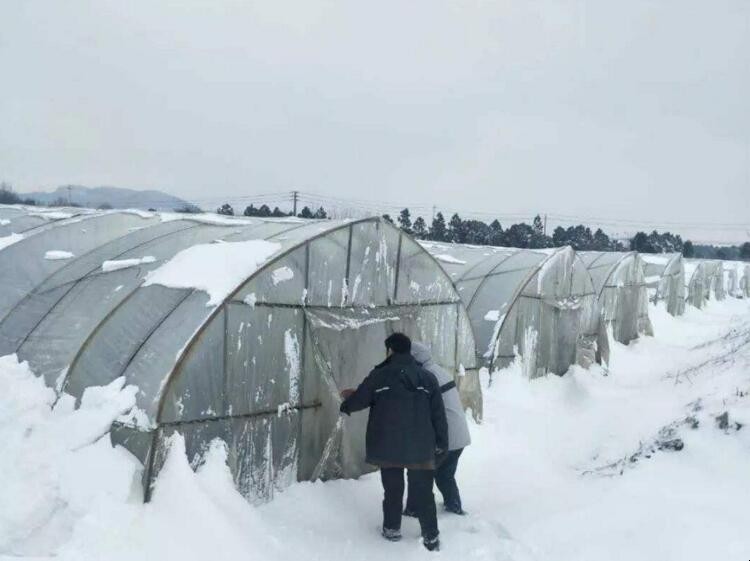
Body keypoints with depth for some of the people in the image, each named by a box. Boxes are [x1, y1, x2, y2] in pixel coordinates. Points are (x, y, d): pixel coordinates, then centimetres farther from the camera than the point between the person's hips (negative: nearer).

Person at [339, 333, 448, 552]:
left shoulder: (379, 375, -5)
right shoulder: (428, 377, 3)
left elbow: (358, 401, 6)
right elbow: (438, 415, 3)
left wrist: (346, 401, 29)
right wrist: (441, 443, 12)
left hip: (388, 446, -1)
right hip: (420, 447, 1)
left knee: (392, 489, 15)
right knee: (423, 492, 7)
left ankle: (392, 529, 26)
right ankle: (431, 537, 8)